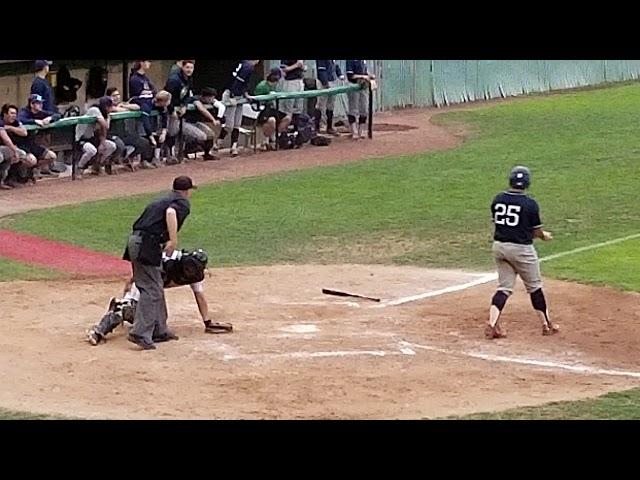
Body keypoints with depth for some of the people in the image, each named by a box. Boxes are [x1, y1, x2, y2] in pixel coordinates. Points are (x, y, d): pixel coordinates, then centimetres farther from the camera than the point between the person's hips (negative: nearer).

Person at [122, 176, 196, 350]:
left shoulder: (163, 199, 27)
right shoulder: (183, 202, 2)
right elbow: (171, 213, -21)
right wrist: (173, 241, -24)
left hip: (135, 240, 9)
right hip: (147, 244, -9)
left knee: (157, 288, 18)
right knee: (150, 290, -10)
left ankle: (159, 331, 24)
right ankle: (140, 333, -17)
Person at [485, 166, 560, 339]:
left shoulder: (497, 200, 0)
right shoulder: (530, 204, -14)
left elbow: (497, 222, 9)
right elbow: (536, 231, -6)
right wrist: (544, 235, 17)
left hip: (499, 246, 4)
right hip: (521, 248, -4)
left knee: (504, 287, 11)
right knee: (534, 287, 12)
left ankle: (492, 324, -6)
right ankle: (546, 325, 22)